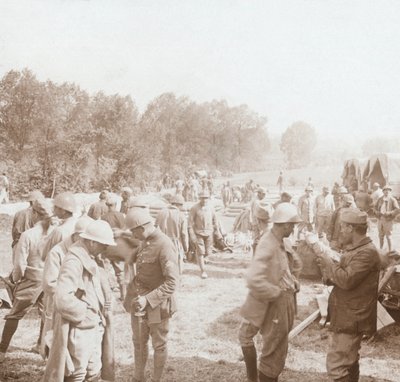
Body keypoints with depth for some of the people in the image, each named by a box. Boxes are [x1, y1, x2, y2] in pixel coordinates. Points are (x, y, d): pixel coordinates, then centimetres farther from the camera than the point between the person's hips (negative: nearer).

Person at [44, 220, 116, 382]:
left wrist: (106, 301, 5)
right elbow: (62, 298, -31)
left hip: (95, 327, 9)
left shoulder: (92, 259, 9)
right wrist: (86, 313, -18)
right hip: (79, 329, -9)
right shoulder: (74, 261, -21)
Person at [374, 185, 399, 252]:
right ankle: (380, 249, 27)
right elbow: (376, 208, 14)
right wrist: (378, 212, -6)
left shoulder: (392, 200, -4)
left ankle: (390, 250, 5)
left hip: (388, 220, -5)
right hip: (380, 219, 5)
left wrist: (389, 213, -21)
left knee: (388, 236, -3)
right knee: (381, 235, 14)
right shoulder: (380, 199, 11)